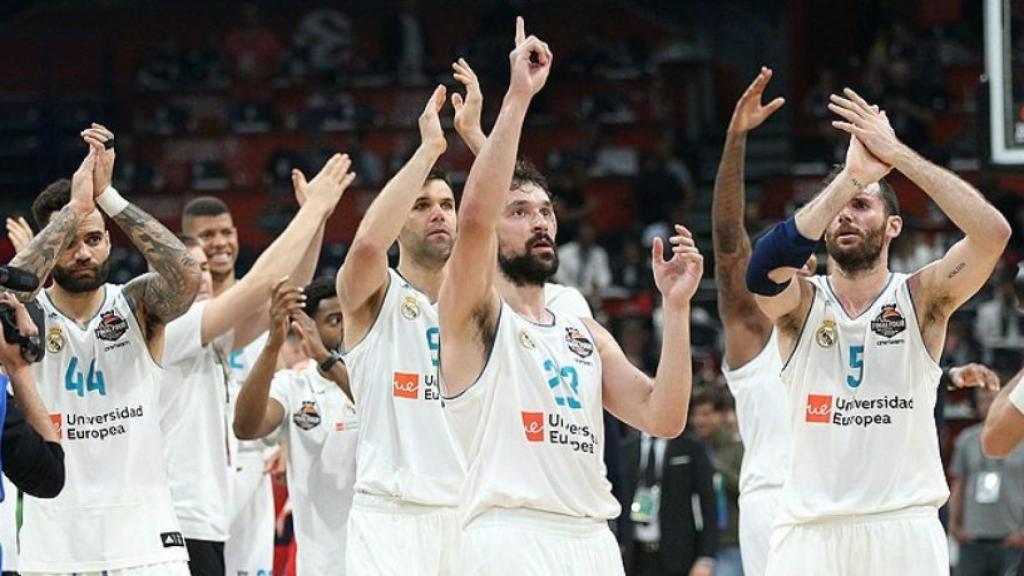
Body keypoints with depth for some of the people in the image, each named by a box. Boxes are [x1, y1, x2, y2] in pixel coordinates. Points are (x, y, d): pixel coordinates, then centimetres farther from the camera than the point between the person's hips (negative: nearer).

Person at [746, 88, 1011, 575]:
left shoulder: (920, 298, 3)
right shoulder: (800, 302, 4)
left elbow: (993, 233, -14)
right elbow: (767, 265, -20)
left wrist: (897, 154, -16)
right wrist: (850, 176, -23)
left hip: (905, 529, 0)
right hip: (810, 532, 0)